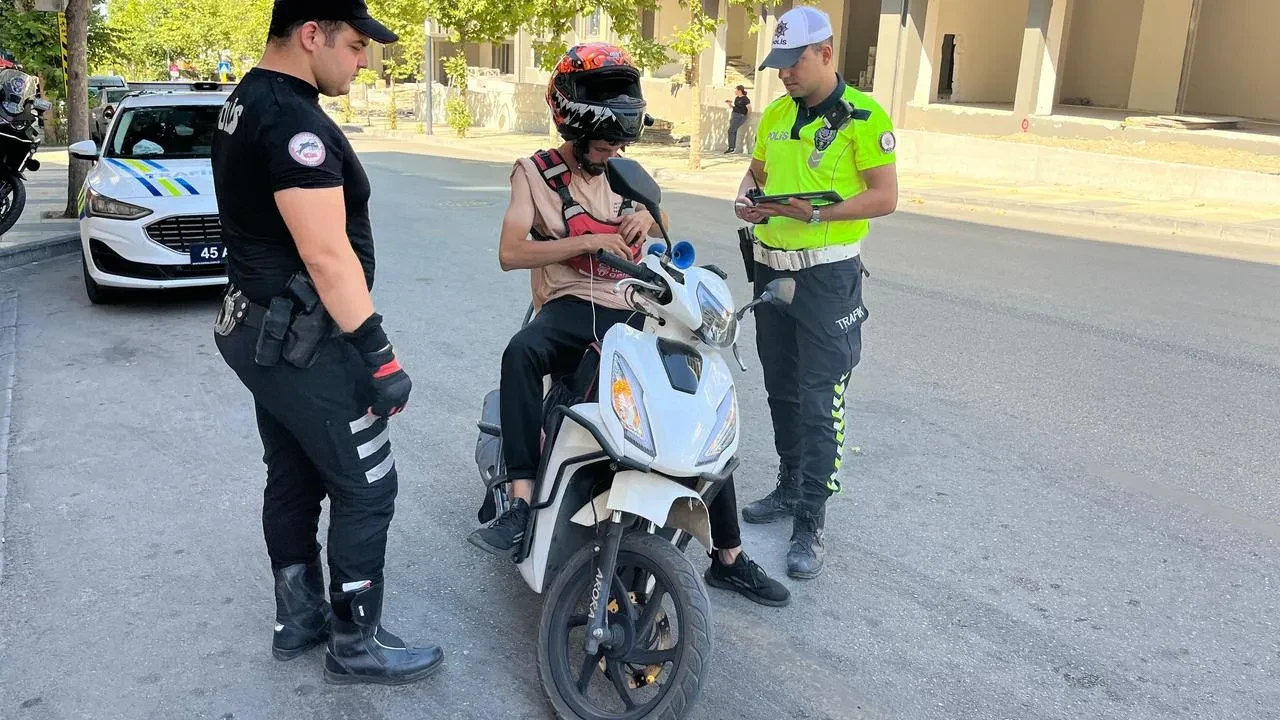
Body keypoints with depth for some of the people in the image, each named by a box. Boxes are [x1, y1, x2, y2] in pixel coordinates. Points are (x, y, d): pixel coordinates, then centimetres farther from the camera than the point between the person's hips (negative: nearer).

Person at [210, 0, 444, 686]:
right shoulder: (296, 120, -22)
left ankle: (298, 616, 32)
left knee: (294, 479, 19)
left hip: (258, 328, 10)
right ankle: (355, 643, 13)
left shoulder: (245, 103, 11)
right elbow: (327, 255, -26)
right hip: (301, 342, -10)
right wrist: (381, 357, -22)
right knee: (366, 488, 1)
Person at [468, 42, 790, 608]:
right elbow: (510, 252, -12)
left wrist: (648, 216, 1)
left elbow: (663, 242, 26)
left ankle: (729, 558, 8)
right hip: (571, 308, -4)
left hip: (636, 310, 5)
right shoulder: (535, 172, 2)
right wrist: (588, 241, -21)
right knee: (521, 354, -39)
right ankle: (521, 504, -37)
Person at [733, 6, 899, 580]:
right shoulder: (776, 115, 10)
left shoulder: (862, 117, -10)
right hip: (771, 268, 7)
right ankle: (790, 488, 31)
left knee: (820, 400, -6)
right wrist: (746, 198, -1)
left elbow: (885, 197, -13)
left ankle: (810, 522, 0)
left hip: (827, 274, -7)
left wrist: (817, 213, -24)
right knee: (781, 390, 16)